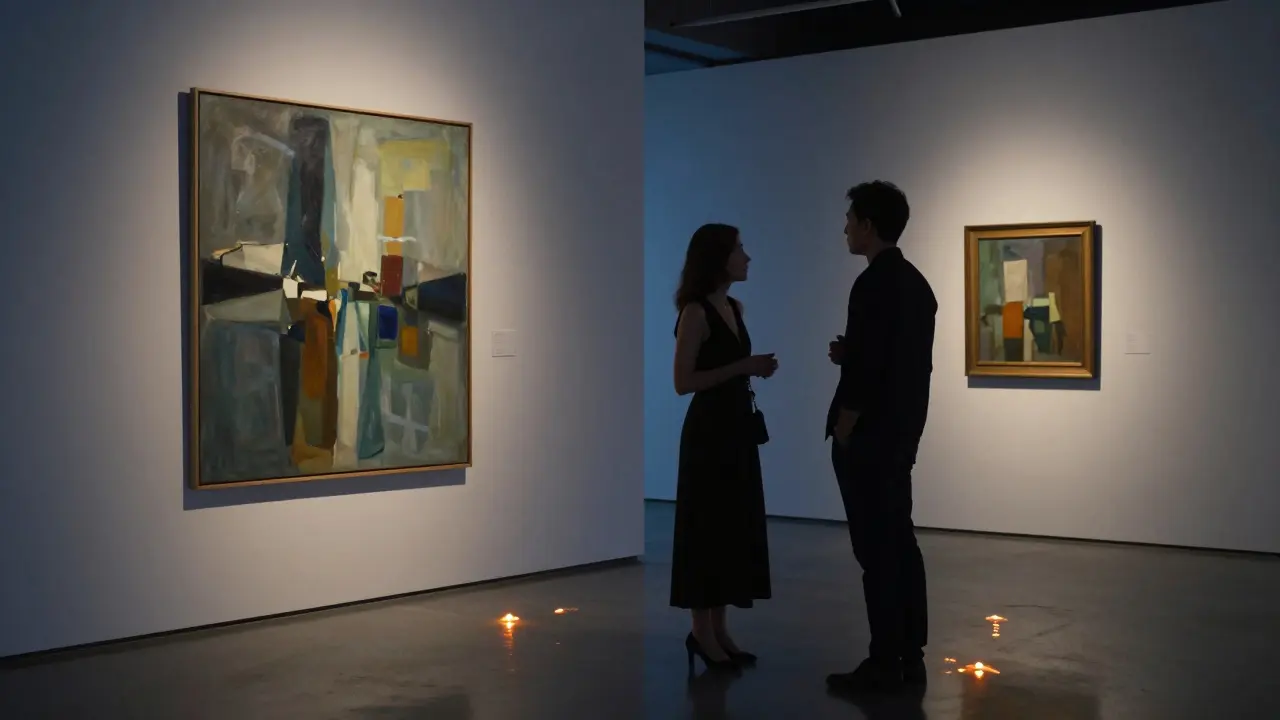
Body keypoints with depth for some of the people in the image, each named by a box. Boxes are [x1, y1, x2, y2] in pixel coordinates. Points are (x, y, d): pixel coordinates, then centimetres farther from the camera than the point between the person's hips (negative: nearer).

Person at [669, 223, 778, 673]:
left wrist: (756, 370, 6)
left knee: (735, 525, 10)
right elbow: (683, 381, -18)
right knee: (707, 527, -2)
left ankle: (719, 628, 18)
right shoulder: (696, 312, -13)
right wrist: (742, 366, -20)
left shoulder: (735, 308, 12)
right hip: (709, 431, -9)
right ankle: (702, 632, 6)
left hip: (737, 428, 9)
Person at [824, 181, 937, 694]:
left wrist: (842, 436, -12)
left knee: (875, 549, -5)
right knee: (898, 542, 12)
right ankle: (910, 656, 18)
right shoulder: (916, 282, 13)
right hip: (901, 433, 10)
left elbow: (864, 371, -20)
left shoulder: (873, 284, -17)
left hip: (868, 437, -10)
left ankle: (885, 664, 1)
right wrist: (849, 354, 9)